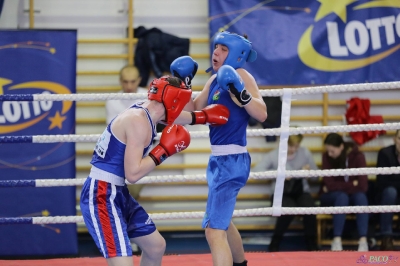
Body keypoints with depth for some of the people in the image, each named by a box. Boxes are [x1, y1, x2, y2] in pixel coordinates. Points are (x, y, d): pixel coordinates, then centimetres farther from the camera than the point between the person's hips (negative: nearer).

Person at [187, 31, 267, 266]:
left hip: (232, 161, -10)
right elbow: (195, 109, 21)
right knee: (222, 222, 31)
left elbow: (262, 114, -24)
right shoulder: (215, 80, 11)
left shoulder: (240, 76, -14)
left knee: (214, 231, -18)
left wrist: (240, 92, -37)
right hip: (219, 160, 10)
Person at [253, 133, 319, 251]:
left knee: (309, 207, -32)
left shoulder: (305, 153, 6)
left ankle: (311, 244, -11)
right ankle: (275, 244, -15)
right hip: (282, 194, -2)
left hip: (301, 192, 3)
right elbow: (256, 171, -18)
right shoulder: (273, 155, -3)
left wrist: (308, 171, -13)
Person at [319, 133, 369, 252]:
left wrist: (336, 186, -16)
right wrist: (351, 184, -17)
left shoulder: (357, 156, -12)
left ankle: (363, 241, -42)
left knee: (361, 196, -32)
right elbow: (328, 183, -18)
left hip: (353, 195, 1)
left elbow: (362, 186, -19)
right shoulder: (327, 157, -11)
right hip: (330, 197, -1)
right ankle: (337, 241, -41)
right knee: (342, 197, -34)